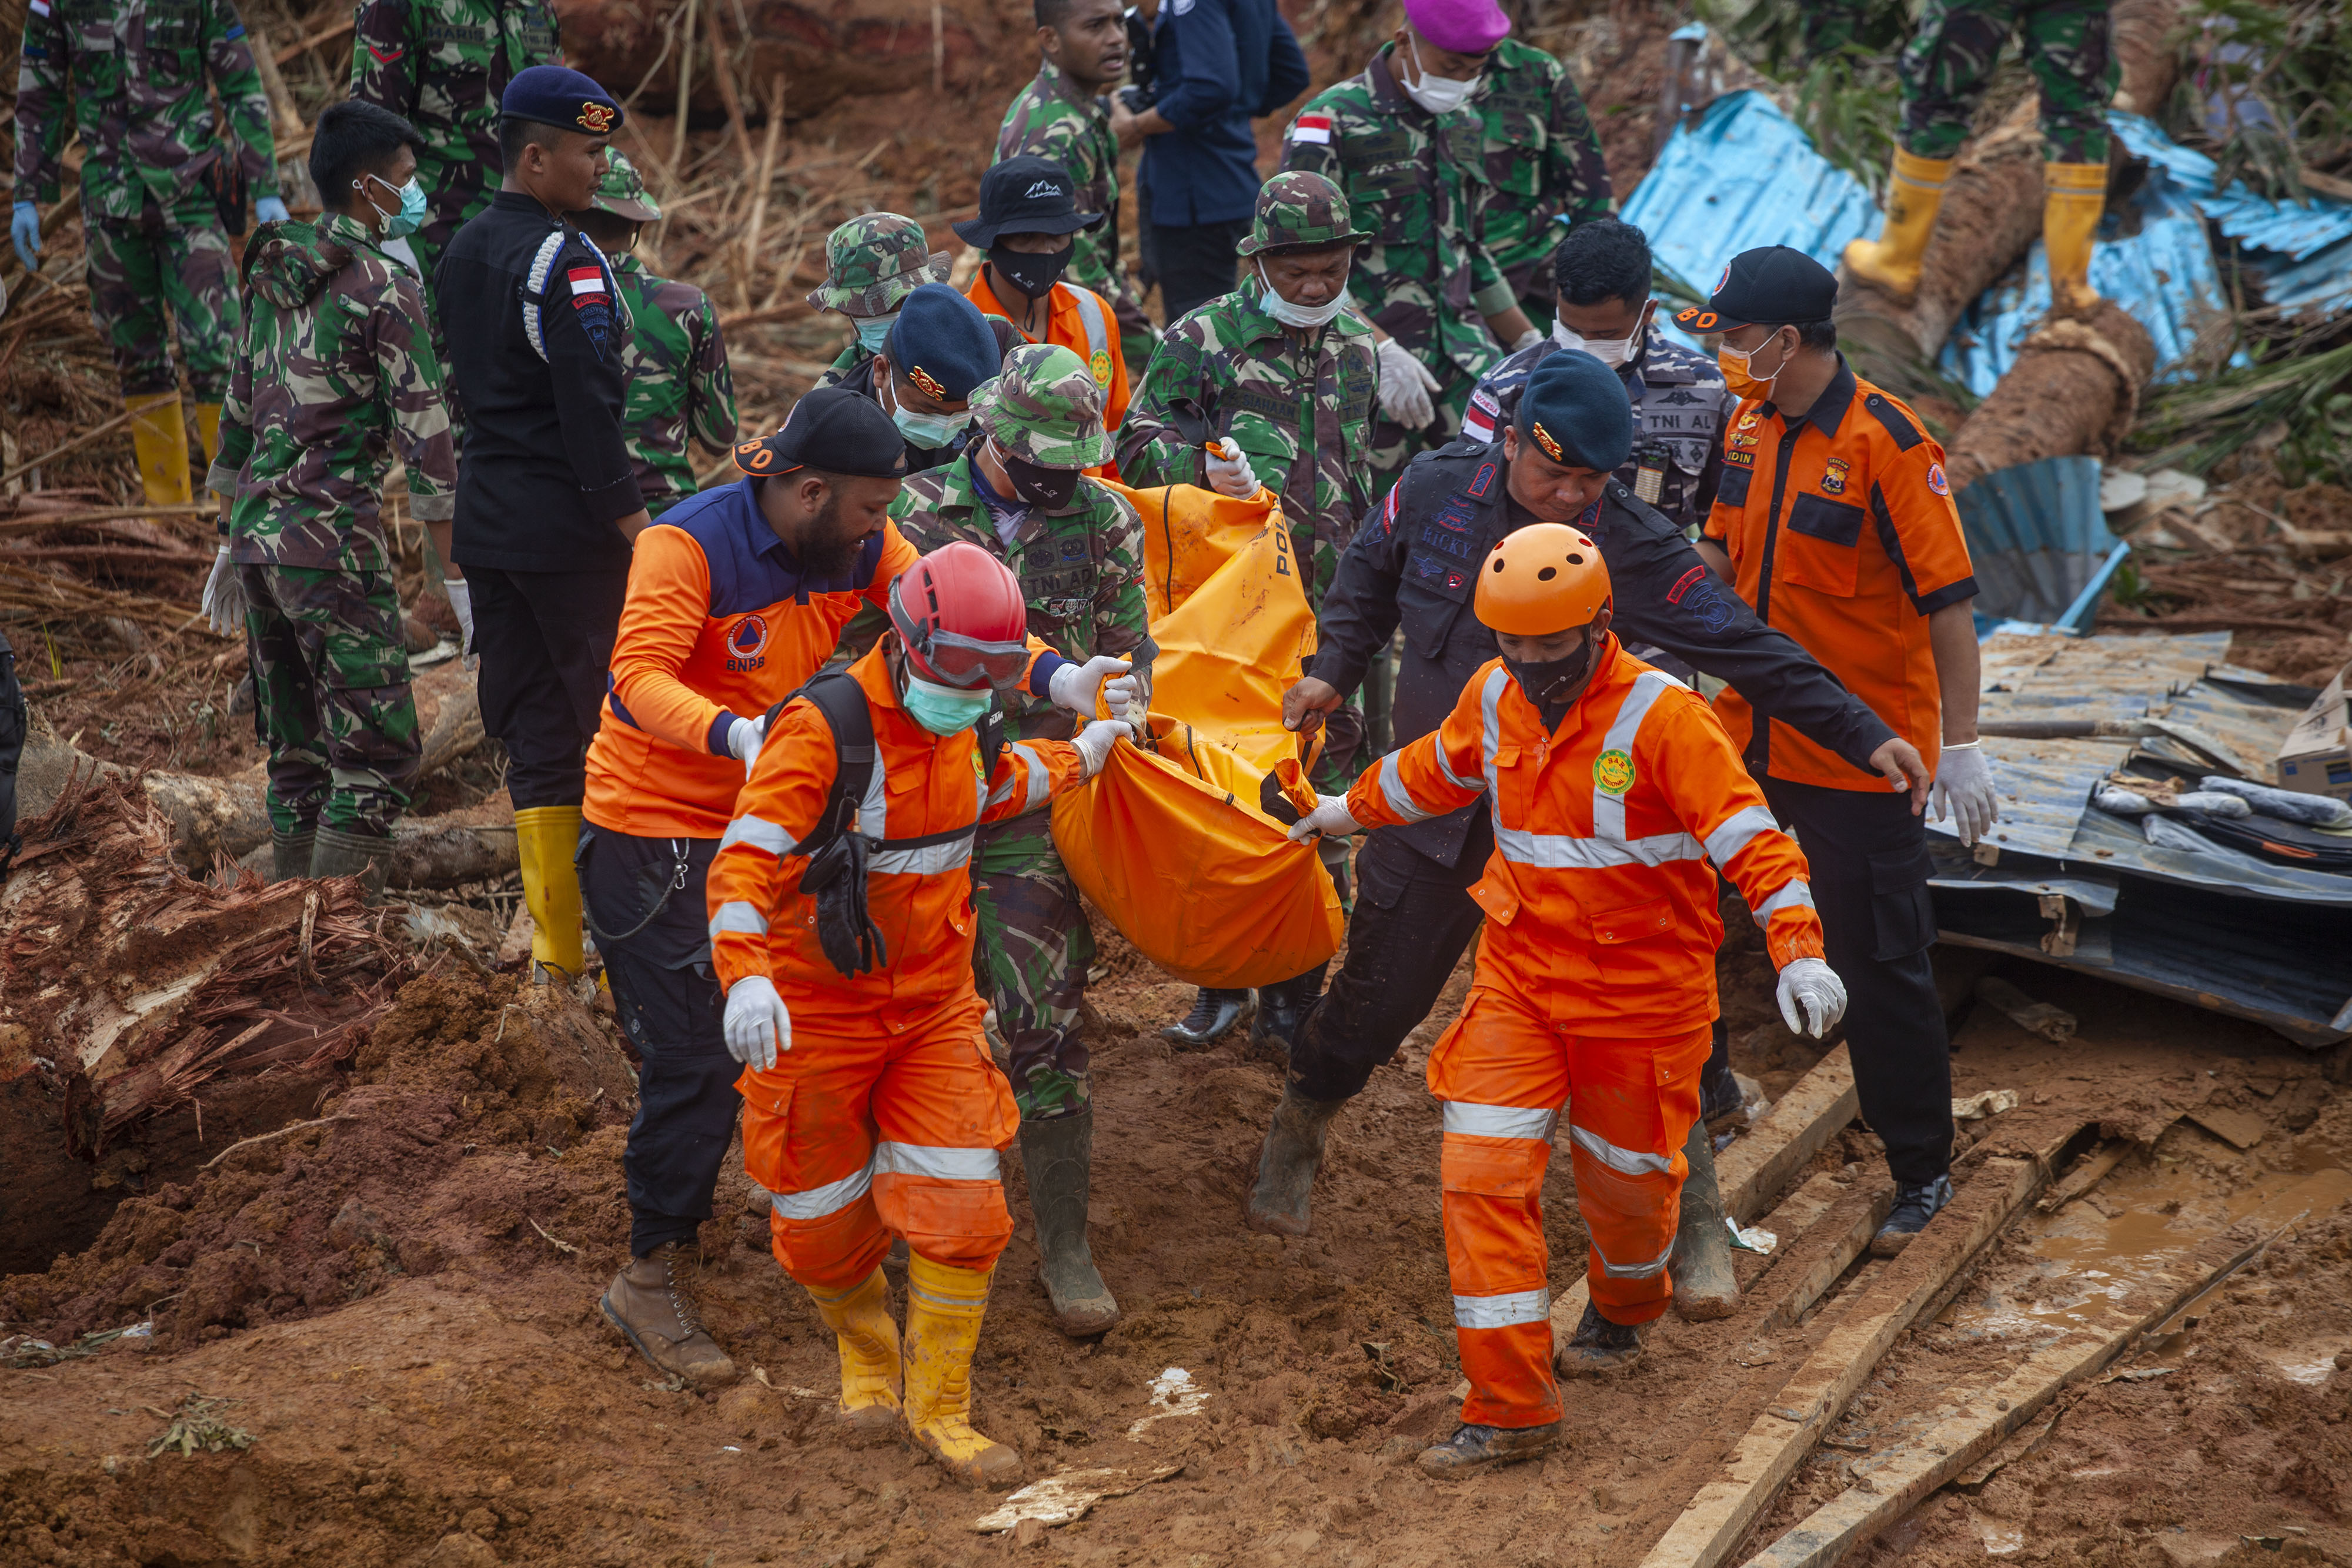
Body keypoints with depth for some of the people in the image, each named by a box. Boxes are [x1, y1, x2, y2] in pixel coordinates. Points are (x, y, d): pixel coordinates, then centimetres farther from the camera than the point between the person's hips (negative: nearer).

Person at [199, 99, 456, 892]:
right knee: (377, 752, -3)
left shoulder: (272, 271, 12)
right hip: (334, 542, -8)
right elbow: (423, 432, -12)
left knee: (295, 754, 16)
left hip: (257, 530, 8)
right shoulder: (384, 288, -10)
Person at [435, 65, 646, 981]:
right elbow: (590, 408, -19)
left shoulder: (461, 253, 13)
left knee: (534, 734, 11)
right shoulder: (564, 260, -14)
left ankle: (554, 946, 13)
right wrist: (638, 529, -19)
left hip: (485, 520, 8)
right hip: (568, 526, -8)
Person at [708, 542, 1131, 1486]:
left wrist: (1079, 758, 35)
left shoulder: (959, 724, 2)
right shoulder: (824, 729, -22)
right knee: (826, 1225, 8)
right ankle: (868, 1357, 40)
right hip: (817, 1012, -5)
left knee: (962, 1213, -3)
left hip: (934, 1009, 5)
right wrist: (746, 973, -45)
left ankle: (939, 1408, 14)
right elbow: (745, 860, -30)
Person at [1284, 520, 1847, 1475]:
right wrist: (1349, 810, 35)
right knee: (1483, 1172, -8)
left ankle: (1626, 1305, 50)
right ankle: (1509, 1407, -2)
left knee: (1624, 1173, 14)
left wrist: (1798, 952, -36)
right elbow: (1435, 770, 21)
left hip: (1641, 991, -4)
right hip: (1520, 975, 4)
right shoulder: (1495, 698, -1)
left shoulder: (1660, 716, -20)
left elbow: (1750, 838, -24)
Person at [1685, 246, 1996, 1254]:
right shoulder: (1750, 422, 3)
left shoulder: (1885, 444, -19)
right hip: (1750, 736, 7)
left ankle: (1922, 1173, 13)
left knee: (1882, 965, 0)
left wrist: (1960, 748, -19)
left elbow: (1948, 601, -18)